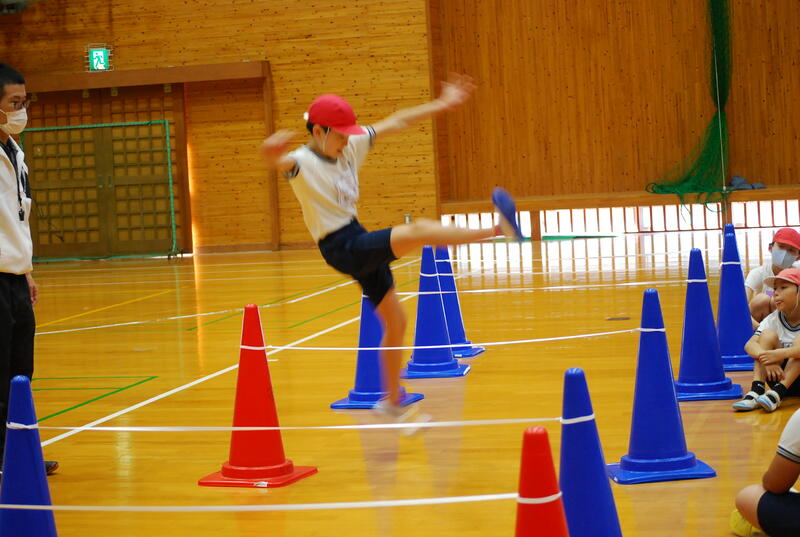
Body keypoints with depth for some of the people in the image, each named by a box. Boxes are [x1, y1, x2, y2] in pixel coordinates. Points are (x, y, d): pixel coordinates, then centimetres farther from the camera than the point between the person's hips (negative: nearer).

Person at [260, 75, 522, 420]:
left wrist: (442, 104, 11)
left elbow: (396, 122, 11)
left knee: (395, 321, 12)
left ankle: (392, 403, 25)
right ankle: (498, 229, -34)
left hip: (361, 241, 8)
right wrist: (271, 154, -64)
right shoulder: (302, 163, -15)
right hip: (341, 249, -8)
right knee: (419, 230, -26)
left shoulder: (351, 147, 5)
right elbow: (279, 162, -39)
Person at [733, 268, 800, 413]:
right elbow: (749, 345, -15)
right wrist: (765, 358, -36)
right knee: (768, 334, -15)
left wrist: (782, 353, -45)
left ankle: (778, 393, -37)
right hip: (779, 377, 3)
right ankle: (757, 390, -30)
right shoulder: (773, 319, 0)